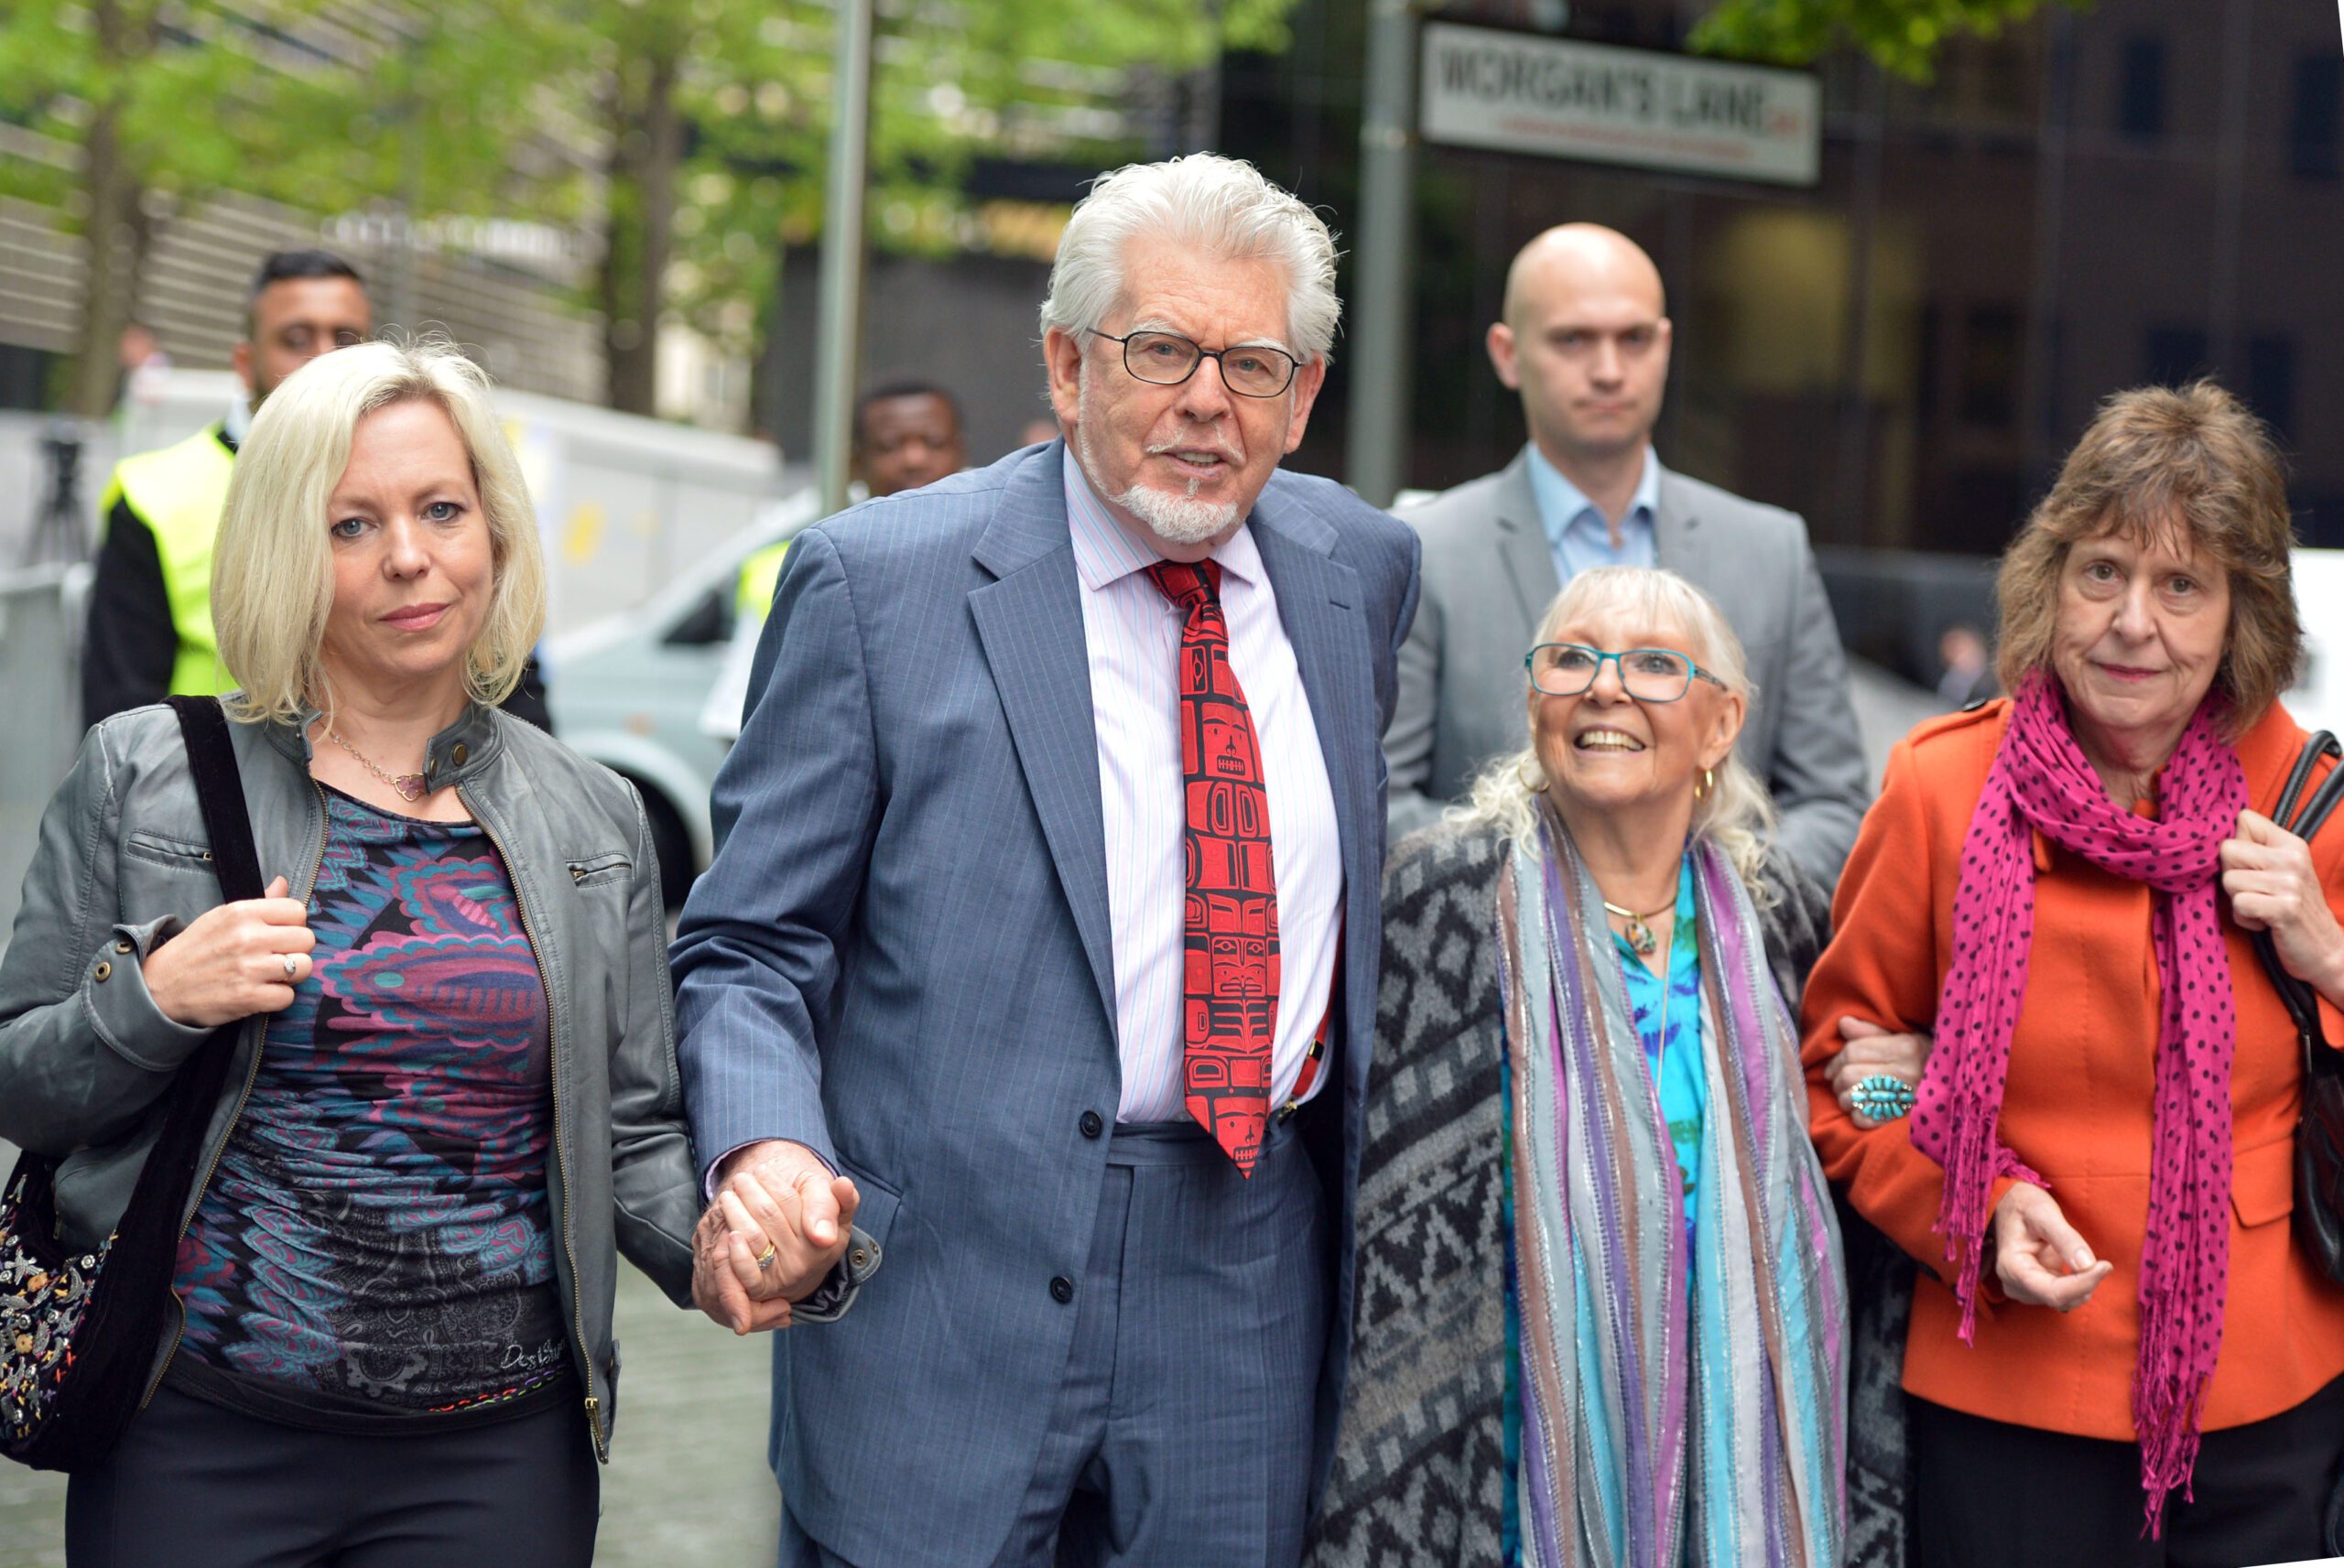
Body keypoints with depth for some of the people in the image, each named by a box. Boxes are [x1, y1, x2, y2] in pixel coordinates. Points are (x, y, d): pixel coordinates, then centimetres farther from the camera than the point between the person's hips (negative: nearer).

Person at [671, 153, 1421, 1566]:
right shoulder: (879, 582, -5)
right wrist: (764, 1149, -22)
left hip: (1248, 1305, 4)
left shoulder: (1365, 570, 9)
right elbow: (752, 950, -3)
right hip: (943, 1295, -3)